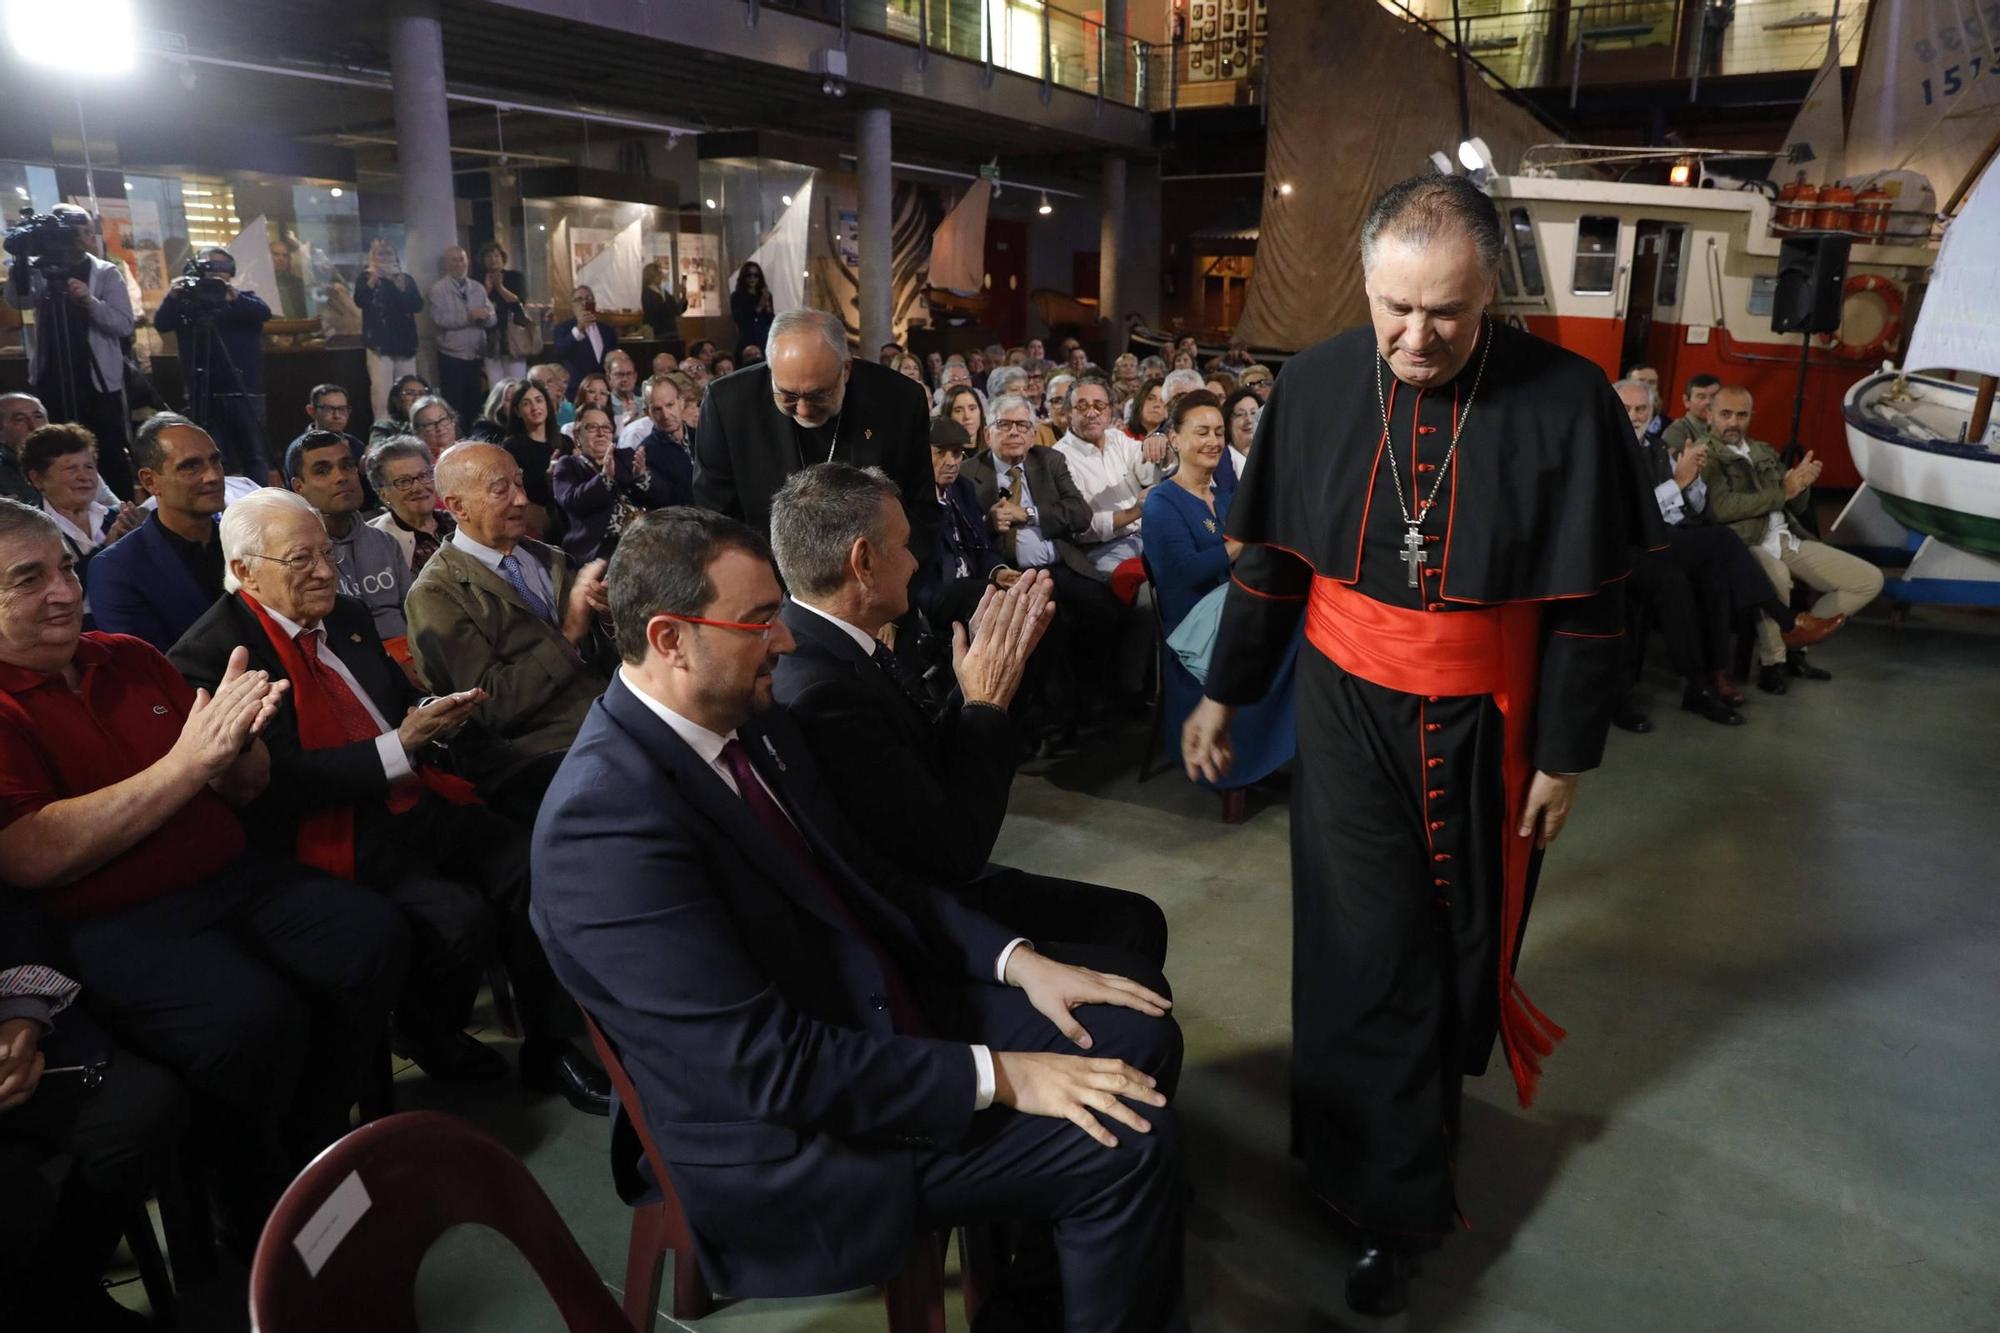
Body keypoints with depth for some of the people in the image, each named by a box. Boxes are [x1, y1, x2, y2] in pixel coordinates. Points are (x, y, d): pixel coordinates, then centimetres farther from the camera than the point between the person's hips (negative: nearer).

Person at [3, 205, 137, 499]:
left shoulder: (106, 273, 3)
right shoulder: (41, 270, 6)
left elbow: (125, 325, -8)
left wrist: (90, 300, -23)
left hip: (98, 381, -2)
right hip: (50, 379, 2)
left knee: (111, 457, -3)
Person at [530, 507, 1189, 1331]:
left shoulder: (746, 719, 0)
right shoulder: (608, 819, -27)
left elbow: (862, 873, 10)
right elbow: (767, 1063, -28)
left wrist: (1014, 958, -3)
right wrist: (998, 1076, -24)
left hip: (882, 1011, 9)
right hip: (794, 1133, -8)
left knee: (1137, 1038, 6)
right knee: (1126, 1146, -14)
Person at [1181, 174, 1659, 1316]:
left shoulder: (1565, 401, -13)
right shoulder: (1317, 386, -8)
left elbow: (1589, 604, -7)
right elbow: (1271, 560, 2)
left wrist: (1567, 754, -4)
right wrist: (1224, 693, 5)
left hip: (1486, 727, 0)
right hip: (1348, 709, 1)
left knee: (1464, 936, 17)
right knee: (1367, 948, 4)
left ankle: (1439, 1086, 46)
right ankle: (1394, 1205, 22)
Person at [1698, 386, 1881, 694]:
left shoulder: (1764, 451, 21)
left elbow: (1798, 506, 19)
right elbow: (1722, 508, -19)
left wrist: (1801, 483, -4)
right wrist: (1782, 492, -12)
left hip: (1790, 540, 8)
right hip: (1745, 545, -8)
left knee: (1870, 579, 3)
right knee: (1777, 575, -41)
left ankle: (1793, 643, 10)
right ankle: (1772, 660, -15)